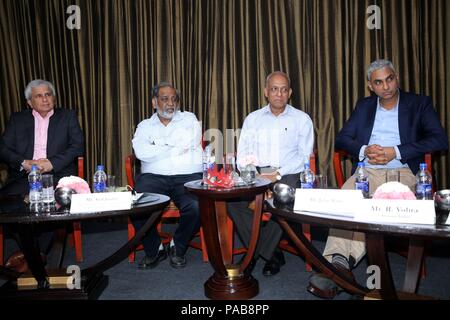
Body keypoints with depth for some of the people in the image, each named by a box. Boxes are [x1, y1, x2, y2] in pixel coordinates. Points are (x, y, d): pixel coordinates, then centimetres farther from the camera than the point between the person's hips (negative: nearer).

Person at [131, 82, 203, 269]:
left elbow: (187, 142, -7)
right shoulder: (145, 126, 18)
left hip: (188, 177, -1)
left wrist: (158, 142, 4)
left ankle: (178, 248, 3)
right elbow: (142, 153, -4)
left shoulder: (189, 119, 16)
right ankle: (154, 249, 4)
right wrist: (174, 147, -1)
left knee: (197, 207, -29)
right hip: (154, 177, 1)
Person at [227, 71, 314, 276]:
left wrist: (278, 174, -13)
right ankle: (271, 253, -13)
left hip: (288, 175, -2)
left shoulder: (302, 119, 10)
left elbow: (304, 156, 1)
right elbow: (242, 154, 9)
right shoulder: (253, 119, 16)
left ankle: (255, 252, -12)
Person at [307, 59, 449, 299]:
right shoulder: (363, 106, 24)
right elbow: (341, 139, 16)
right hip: (367, 171, 3)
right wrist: (363, 151, -6)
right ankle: (338, 261, -41)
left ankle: (342, 261, -39)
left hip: (403, 173, -2)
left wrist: (395, 152, -9)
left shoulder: (420, 104, 14)